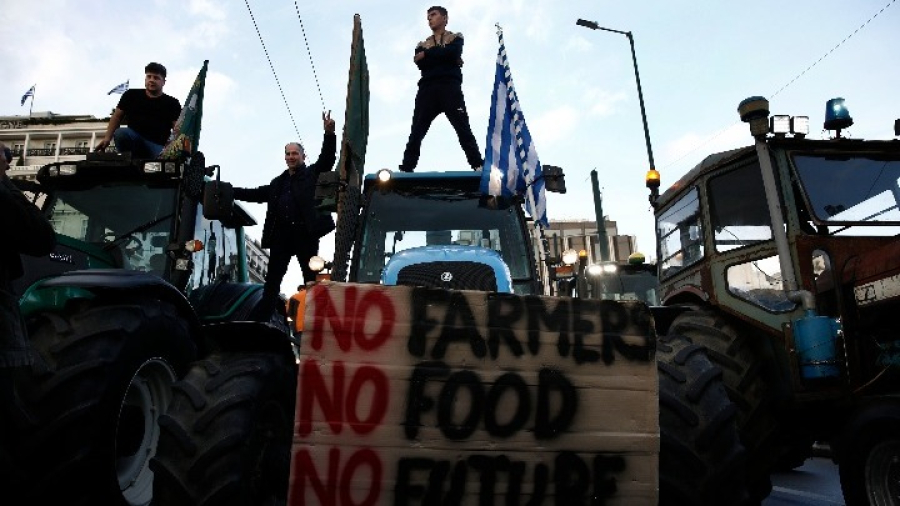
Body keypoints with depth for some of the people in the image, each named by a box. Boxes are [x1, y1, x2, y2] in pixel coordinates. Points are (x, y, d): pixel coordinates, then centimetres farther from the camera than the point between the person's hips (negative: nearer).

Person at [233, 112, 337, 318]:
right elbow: (257, 194, 28)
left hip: (306, 233, -5)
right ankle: (262, 318, 10)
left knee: (311, 278, 0)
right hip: (281, 234, 6)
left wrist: (329, 134, -21)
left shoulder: (313, 173, 8)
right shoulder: (278, 183, 23)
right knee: (272, 278, 6)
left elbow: (327, 158, -7)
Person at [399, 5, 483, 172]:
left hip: (450, 87, -3)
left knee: (463, 129, -11)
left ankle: (479, 166, -17)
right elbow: (421, 64, 5)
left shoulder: (456, 38, 19)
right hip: (427, 88, 3)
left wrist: (427, 54, 0)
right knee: (416, 132, -6)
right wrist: (444, 56, -3)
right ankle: (406, 169, -9)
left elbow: (452, 52, -6)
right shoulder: (422, 45, 26)